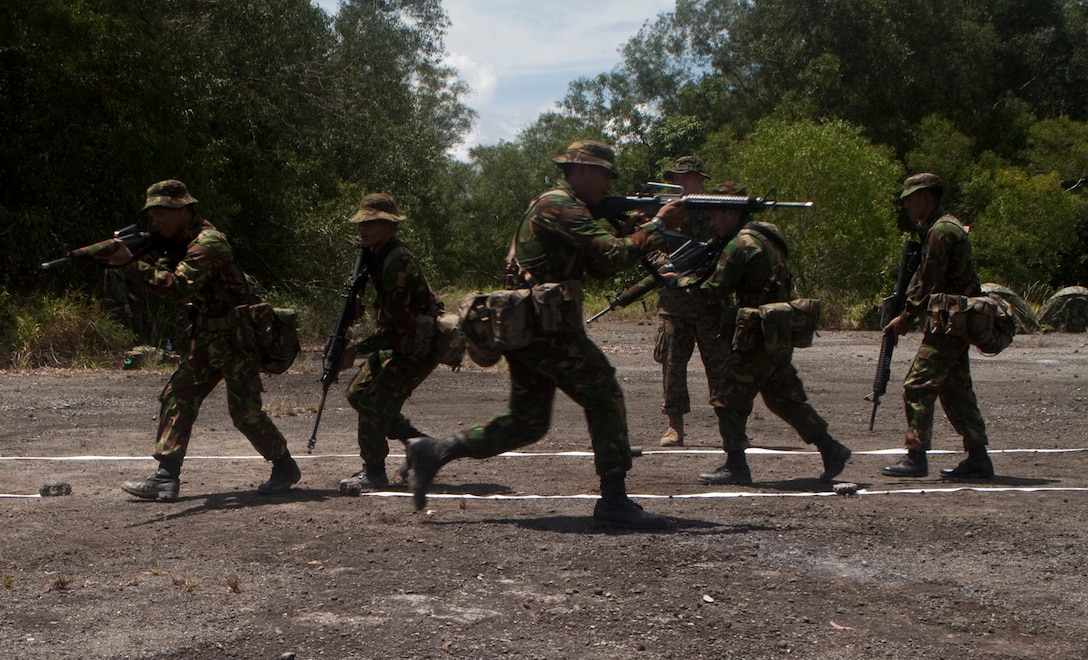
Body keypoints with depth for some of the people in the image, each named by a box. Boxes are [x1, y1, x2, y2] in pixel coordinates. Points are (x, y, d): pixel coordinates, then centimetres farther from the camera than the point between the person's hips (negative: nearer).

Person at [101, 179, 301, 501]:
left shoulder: (208, 243, -21)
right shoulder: (181, 243, 10)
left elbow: (178, 287, -32)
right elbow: (164, 277, 6)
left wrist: (131, 262, -35)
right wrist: (143, 254, -12)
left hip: (237, 338, -9)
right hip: (206, 339, 9)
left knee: (245, 411, -5)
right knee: (177, 398, 1)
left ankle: (285, 468, 14)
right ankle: (166, 478, 1)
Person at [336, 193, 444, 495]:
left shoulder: (398, 263, -26)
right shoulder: (376, 255, 4)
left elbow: (398, 328, -26)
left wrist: (356, 351, -21)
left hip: (419, 347, -10)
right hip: (399, 342, 10)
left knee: (376, 401, -16)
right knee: (357, 393, 12)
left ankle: (373, 472, -2)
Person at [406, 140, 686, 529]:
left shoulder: (557, 207, 22)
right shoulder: (560, 206, -10)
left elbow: (600, 268, 20)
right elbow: (613, 256, -19)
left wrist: (636, 232, 8)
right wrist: (658, 226, -8)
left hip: (523, 328, 10)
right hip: (546, 326, -10)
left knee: (528, 422, 11)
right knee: (605, 397, -4)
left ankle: (435, 452, 11)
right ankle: (614, 501, -4)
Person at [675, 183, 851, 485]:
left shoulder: (741, 244, -14)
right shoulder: (767, 236, 16)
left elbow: (714, 291, -15)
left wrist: (679, 279, 0)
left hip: (759, 338, -9)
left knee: (729, 397, 0)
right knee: (784, 397, 17)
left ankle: (735, 466, 5)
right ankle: (831, 449, 17)